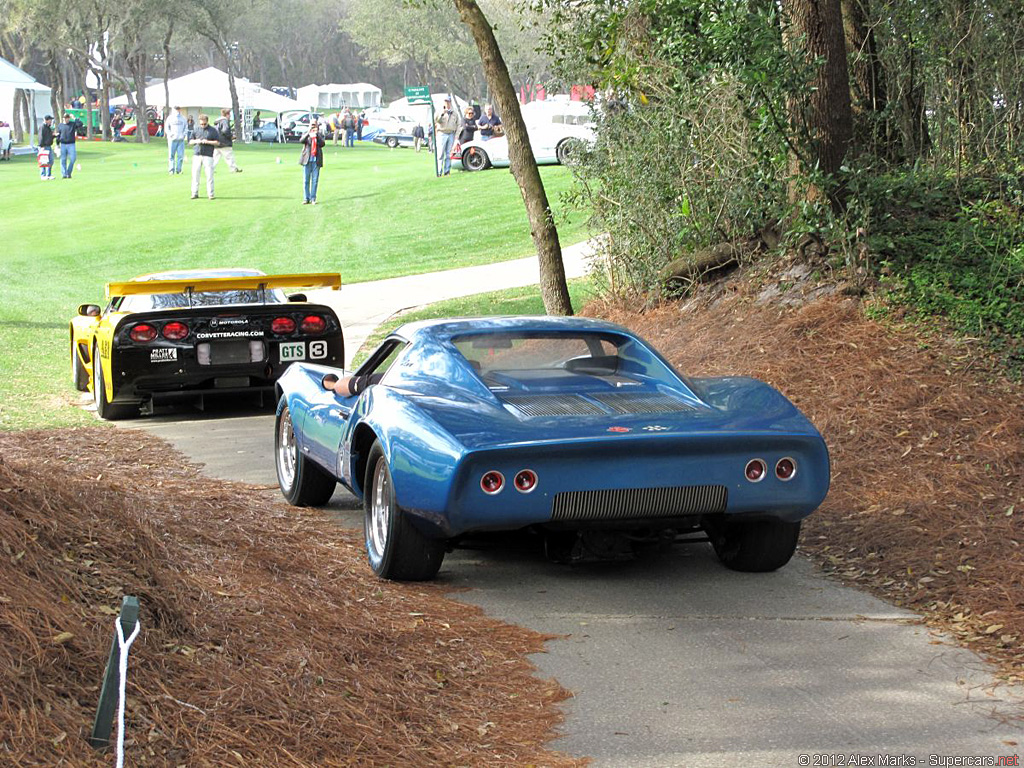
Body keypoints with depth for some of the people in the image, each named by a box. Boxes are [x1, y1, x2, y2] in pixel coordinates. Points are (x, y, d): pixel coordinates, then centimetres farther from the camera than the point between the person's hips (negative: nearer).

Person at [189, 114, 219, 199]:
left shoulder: (213, 130, 4)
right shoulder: (196, 130, 14)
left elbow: (217, 142, 2)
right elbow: (190, 141, 17)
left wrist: (207, 142, -12)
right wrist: (196, 141, -5)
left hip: (208, 155, -3)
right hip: (197, 155, 3)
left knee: (209, 175, -5)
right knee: (195, 174, 0)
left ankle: (210, 194, 2)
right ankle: (195, 193, 7)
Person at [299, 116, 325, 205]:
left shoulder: (320, 135, 10)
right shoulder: (305, 134, 10)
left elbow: (322, 144, -7)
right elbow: (301, 140, -11)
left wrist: (317, 135, -16)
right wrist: (308, 133, -24)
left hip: (316, 160, 0)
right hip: (307, 160, 0)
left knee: (315, 180, 0)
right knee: (305, 180, 0)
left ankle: (313, 199, 4)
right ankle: (306, 198, 5)